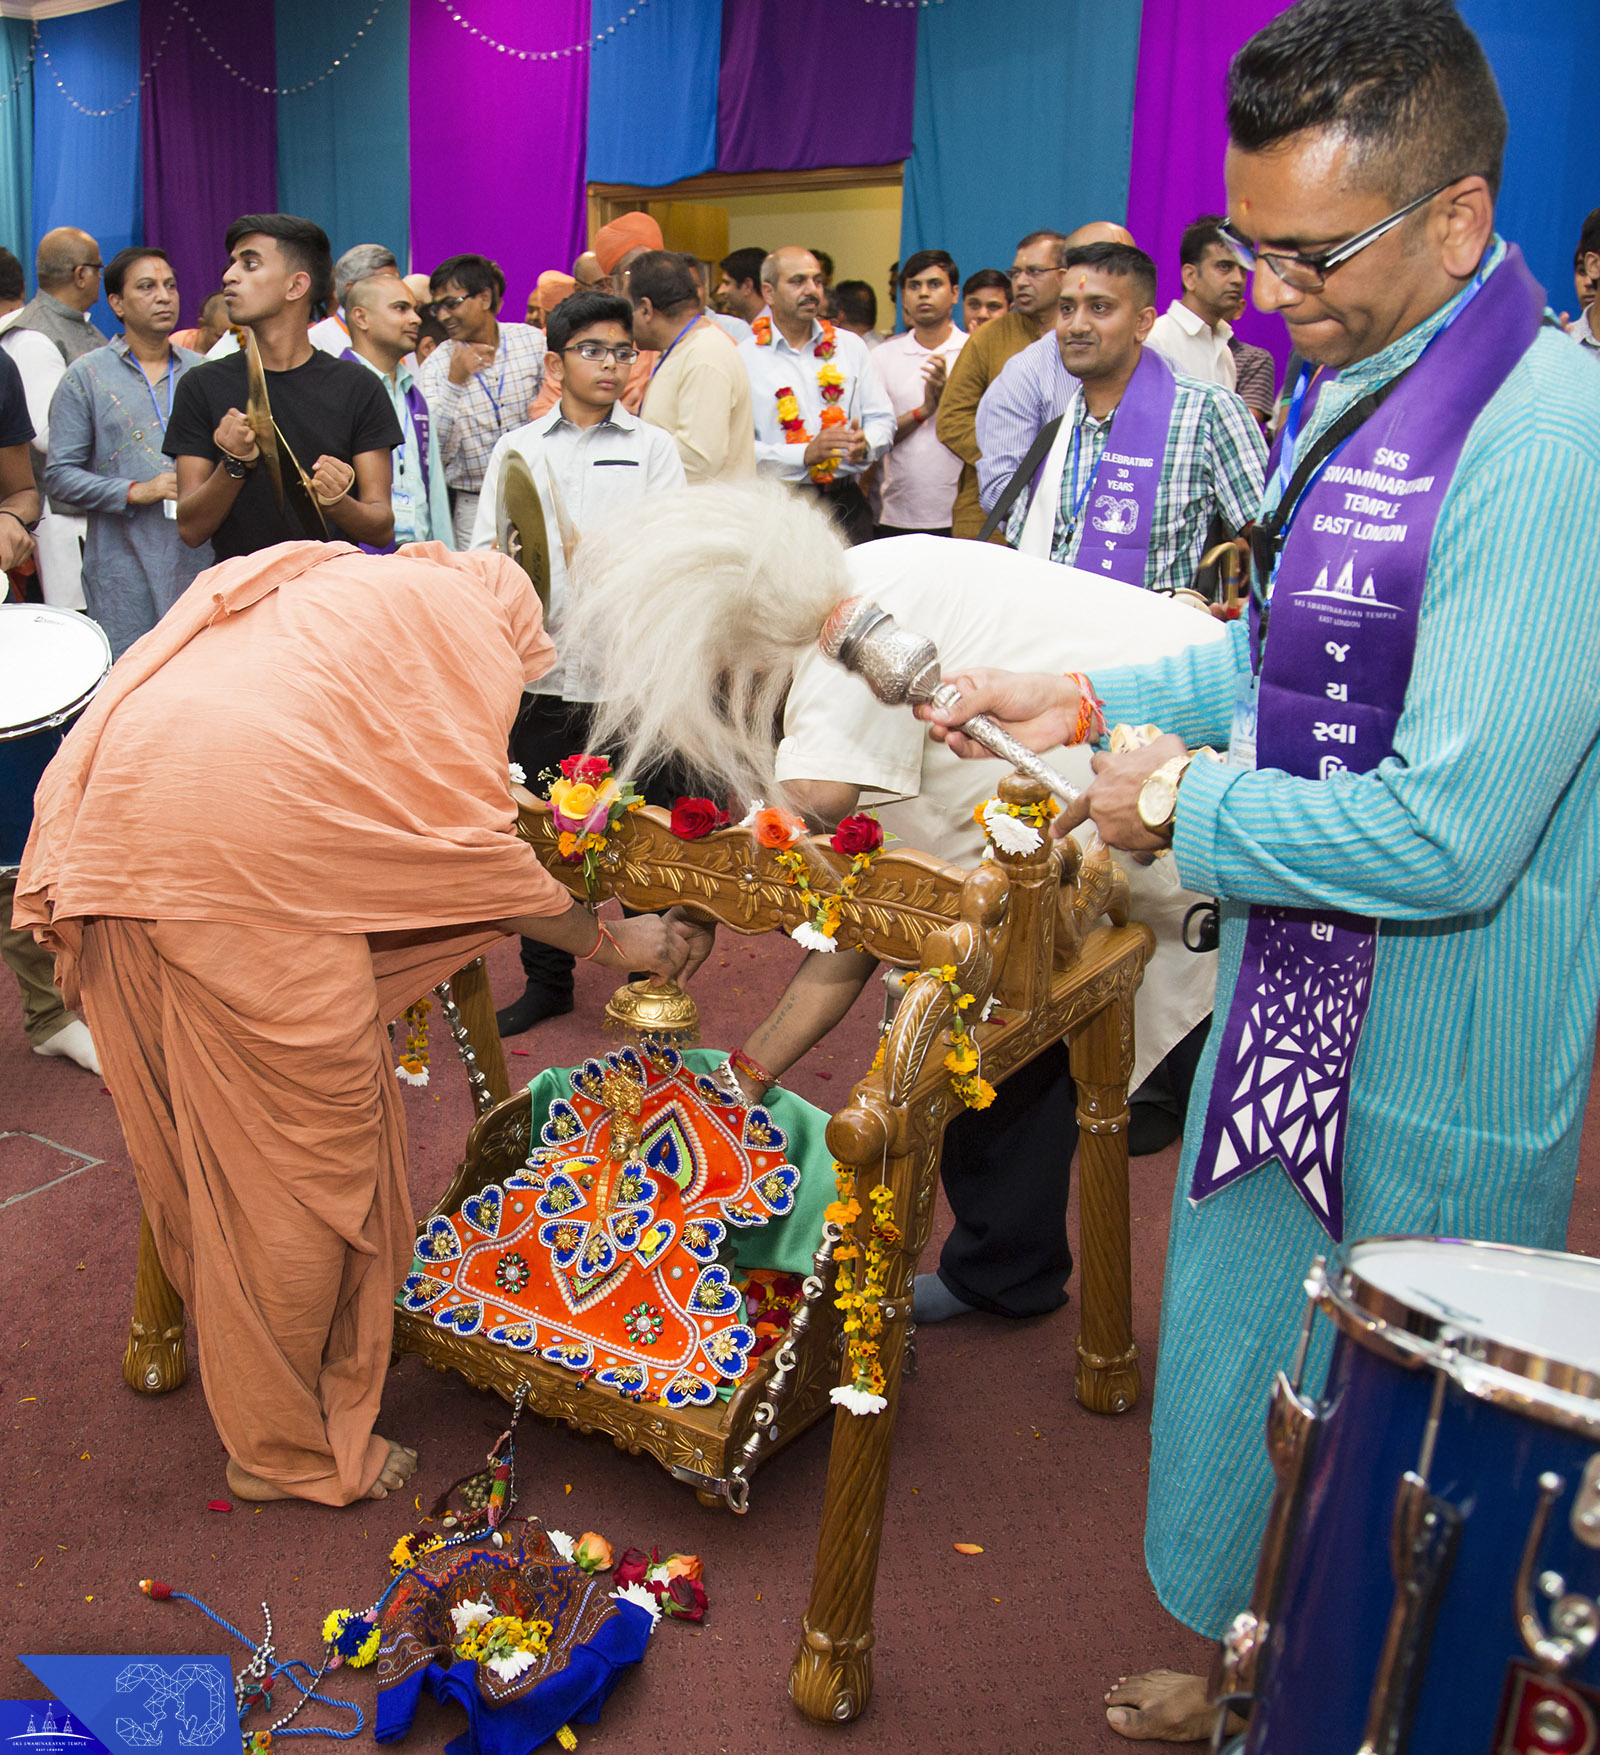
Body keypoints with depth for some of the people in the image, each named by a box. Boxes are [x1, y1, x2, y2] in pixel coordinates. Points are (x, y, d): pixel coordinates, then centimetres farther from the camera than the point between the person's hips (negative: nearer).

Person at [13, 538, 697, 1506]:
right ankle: (289, 1446, 20)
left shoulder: (321, 585, 33)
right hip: (244, 850, -9)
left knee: (199, 1123, 22)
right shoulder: (469, 615, 9)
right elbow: (469, 842, 1)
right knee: (304, 1153, 5)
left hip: (112, 824, 9)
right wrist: (609, 938, 12)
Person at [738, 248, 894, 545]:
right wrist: (806, 454, -21)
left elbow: (882, 418, 15)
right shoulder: (745, 358, 0)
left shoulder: (850, 346, 15)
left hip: (846, 506, 3)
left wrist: (864, 444, -9)